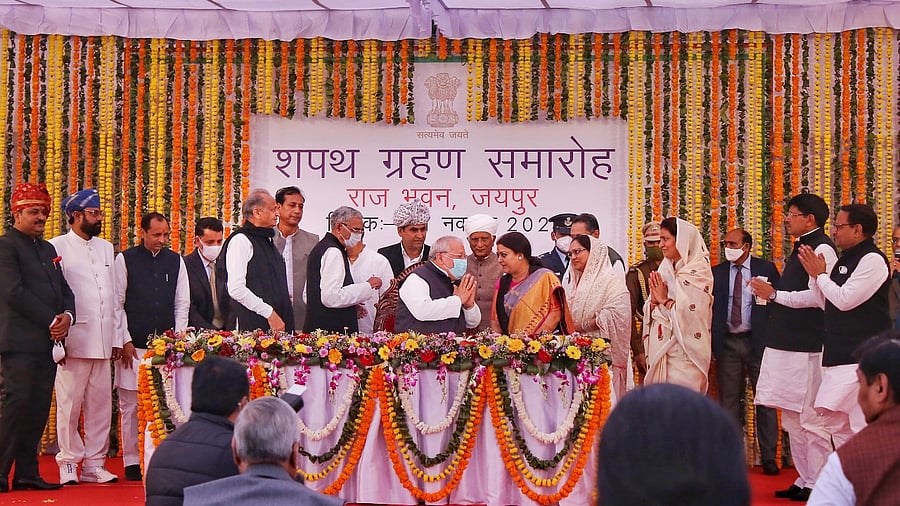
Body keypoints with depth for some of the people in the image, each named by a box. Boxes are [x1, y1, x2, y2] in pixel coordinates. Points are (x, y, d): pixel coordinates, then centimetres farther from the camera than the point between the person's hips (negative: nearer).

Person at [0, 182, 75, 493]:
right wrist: (51, 321, -13)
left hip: (47, 340, 8)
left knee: (39, 407, 6)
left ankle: (27, 473, 9)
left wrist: (67, 316, -2)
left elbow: (64, 290, 19)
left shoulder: (48, 248, 21)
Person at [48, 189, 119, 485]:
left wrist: (116, 339, 13)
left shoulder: (106, 248, 17)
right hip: (73, 341, -5)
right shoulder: (57, 247, -1)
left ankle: (95, 463, 12)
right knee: (69, 403, -1)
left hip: (102, 342, 5)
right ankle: (69, 463, 9)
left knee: (101, 403, 5)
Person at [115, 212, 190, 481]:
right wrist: (125, 342, -3)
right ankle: (132, 462, 8)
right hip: (134, 347, -2)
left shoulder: (175, 260, 9)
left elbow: (182, 303, 11)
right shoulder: (125, 259, 1)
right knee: (131, 404, 1)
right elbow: (117, 304, 1)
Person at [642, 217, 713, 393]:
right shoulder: (665, 270, 13)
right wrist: (654, 300, -7)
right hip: (660, 348, 6)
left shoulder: (698, 273, -7)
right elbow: (650, 313, 14)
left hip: (684, 351, -6)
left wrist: (664, 300, -8)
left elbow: (692, 313, -18)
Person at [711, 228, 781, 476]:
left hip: (758, 341, -2)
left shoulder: (766, 269, 1)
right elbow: (711, 307, 6)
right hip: (728, 342, 2)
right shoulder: (717, 272, 8)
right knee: (729, 401, 5)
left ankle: (768, 457, 7)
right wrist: (714, 342, -2)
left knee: (765, 400, 1)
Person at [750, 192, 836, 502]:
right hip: (788, 345, 10)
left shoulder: (821, 248, -12)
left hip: (807, 347, -10)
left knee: (809, 418, -6)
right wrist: (771, 293, 6)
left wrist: (774, 294, -14)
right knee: (792, 418, 14)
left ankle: (817, 483, 1)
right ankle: (805, 480, 22)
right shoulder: (802, 247, 18)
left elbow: (817, 296, -21)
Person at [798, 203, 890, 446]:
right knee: (833, 417, 12)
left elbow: (844, 299, -18)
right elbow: (826, 303, 19)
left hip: (861, 357, -10)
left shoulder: (872, 259, -12)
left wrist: (820, 274, -4)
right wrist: (815, 274, 7)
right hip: (838, 354, 10)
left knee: (863, 424, -11)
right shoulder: (845, 259, 17)